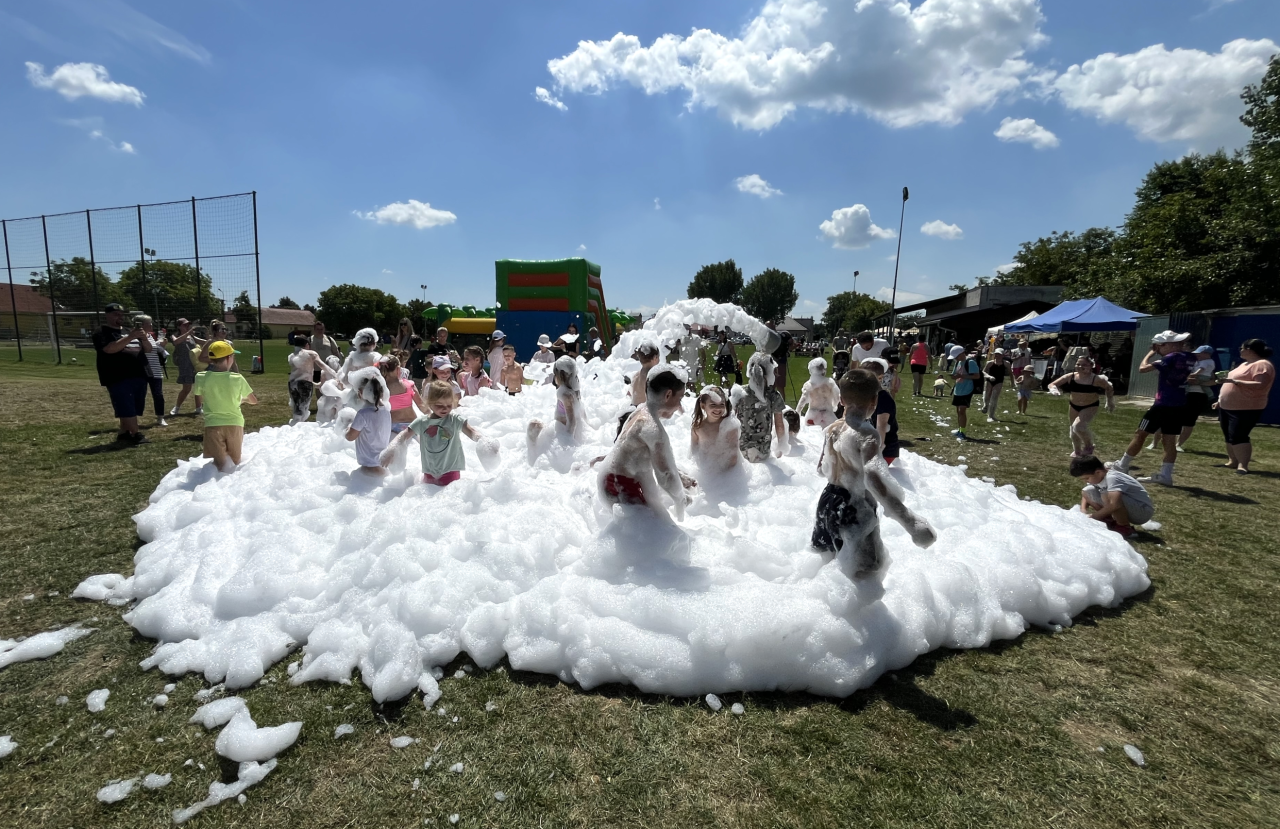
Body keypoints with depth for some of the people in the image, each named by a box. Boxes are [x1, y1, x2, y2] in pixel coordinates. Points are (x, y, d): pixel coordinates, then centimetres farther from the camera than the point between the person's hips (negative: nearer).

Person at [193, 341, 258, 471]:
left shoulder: (201, 378, -5)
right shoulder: (237, 378, -8)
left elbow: (202, 395, 15)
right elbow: (254, 401, 5)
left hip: (213, 425, 0)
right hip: (234, 424, 0)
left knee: (221, 464, 1)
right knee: (235, 463, 13)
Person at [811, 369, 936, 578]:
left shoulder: (831, 430, -1)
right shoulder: (867, 434, -24)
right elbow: (872, 477, -41)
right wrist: (910, 521, -44)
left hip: (829, 502, 8)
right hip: (855, 510, -8)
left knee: (823, 555, 28)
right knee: (865, 572, 6)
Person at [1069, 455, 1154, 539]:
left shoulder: (1112, 478, -29)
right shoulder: (1096, 477, -4)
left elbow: (1114, 504, -43)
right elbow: (1086, 496, 11)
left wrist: (1095, 516, -29)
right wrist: (1083, 510, -9)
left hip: (1143, 511, -9)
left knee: (1108, 495, -34)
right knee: (1086, 492, 0)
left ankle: (1125, 528, -14)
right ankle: (1110, 521, 4)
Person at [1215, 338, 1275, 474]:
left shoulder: (1262, 365, -13)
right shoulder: (1245, 364, 18)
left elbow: (1260, 385, -25)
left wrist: (1234, 381, -28)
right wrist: (1220, 400, 22)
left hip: (1245, 409, -10)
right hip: (1227, 407, 10)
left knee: (1238, 437, -15)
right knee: (1228, 436, 11)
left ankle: (1242, 466, -14)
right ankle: (1233, 461, 19)